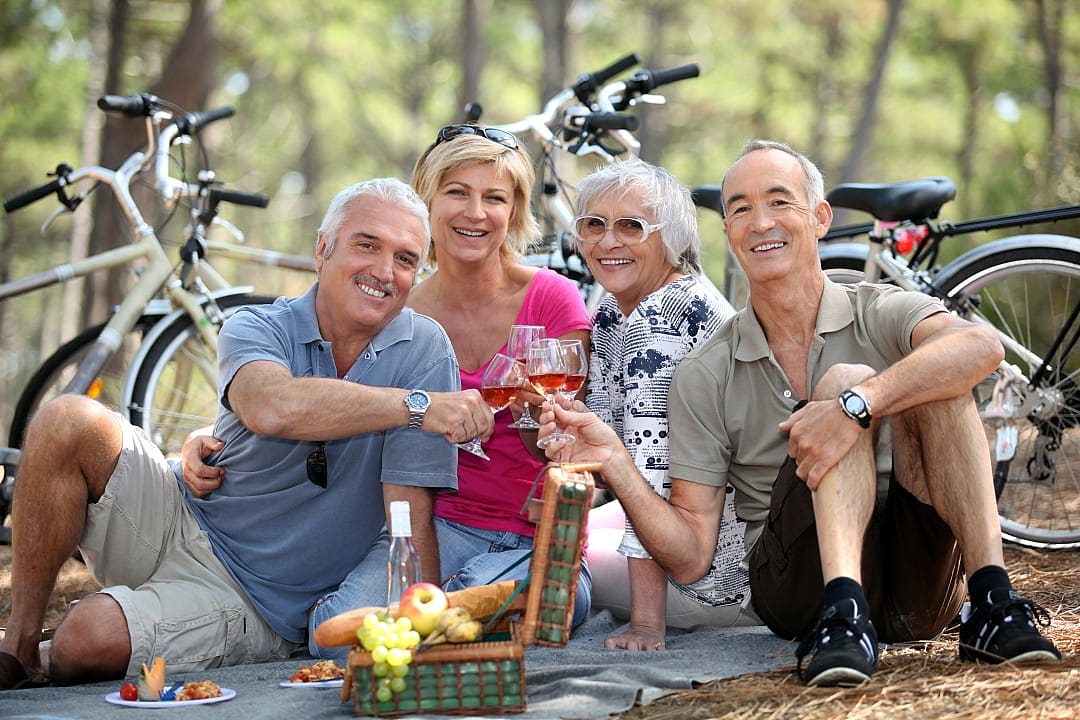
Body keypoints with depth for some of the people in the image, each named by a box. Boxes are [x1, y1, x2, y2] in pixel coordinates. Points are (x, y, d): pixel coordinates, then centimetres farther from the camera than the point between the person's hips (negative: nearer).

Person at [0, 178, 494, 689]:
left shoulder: (425, 351, -7)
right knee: (69, 422, -21)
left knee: (89, 638, -28)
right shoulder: (257, 329, -5)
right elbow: (272, 407, -31)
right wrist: (417, 406, -35)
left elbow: (410, 514, -12)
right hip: (177, 525, 3)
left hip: (253, 603, -3)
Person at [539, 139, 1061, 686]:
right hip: (800, 592, 0)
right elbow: (690, 558, 1)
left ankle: (992, 604, -28)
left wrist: (856, 406, -35)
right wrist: (614, 463, -14)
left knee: (908, 386, -20)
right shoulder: (705, 377, 6)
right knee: (843, 378, -20)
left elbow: (981, 346, -23)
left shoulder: (881, 313, 3)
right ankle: (843, 615, -36)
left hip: (917, 585, 0)